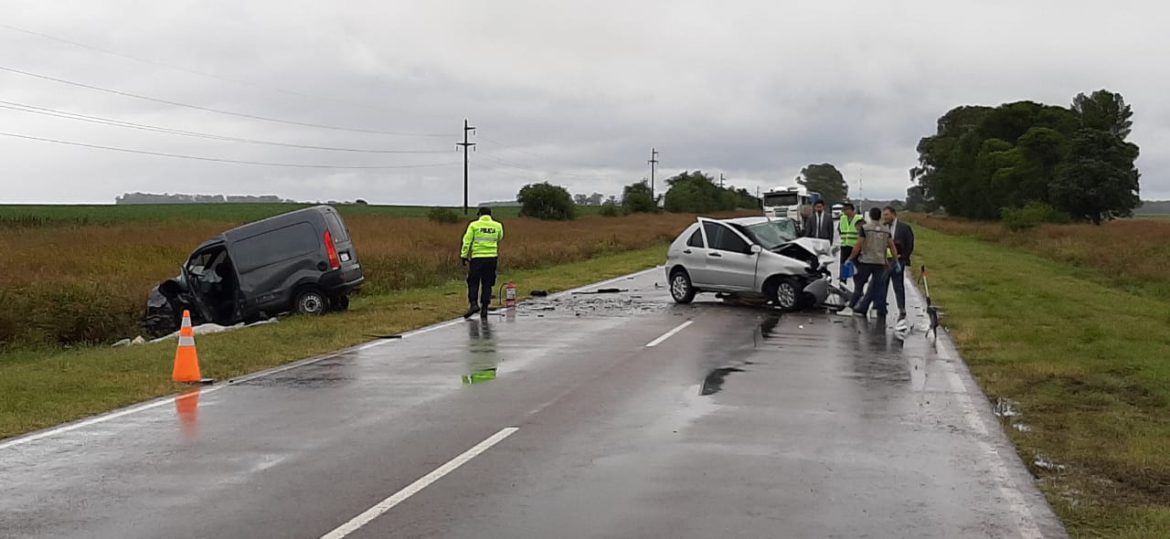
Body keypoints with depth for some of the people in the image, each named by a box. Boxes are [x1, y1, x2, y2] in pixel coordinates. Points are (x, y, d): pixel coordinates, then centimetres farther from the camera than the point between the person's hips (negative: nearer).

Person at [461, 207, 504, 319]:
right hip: (492, 258, 2)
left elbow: (467, 241, -3)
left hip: (477, 257, -2)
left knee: (473, 282, 5)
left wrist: (464, 256, 1)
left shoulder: (474, 225, -1)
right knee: (487, 284, 9)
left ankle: (474, 304, -13)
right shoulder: (497, 226, 6)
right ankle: (484, 308, 6)